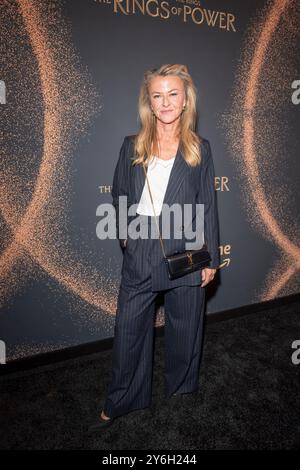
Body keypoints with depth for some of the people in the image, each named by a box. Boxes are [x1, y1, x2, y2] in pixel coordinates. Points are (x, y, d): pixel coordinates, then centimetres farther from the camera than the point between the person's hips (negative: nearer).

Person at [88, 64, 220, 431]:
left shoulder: (199, 149, 0)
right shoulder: (132, 146, 3)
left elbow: (208, 206, 0)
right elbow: (119, 196, 11)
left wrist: (210, 259, -1)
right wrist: (125, 233, 0)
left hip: (185, 255, 0)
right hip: (139, 254, 1)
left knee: (184, 329, 16)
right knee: (128, 329, 11)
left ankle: (181, 392, 44)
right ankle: (119, 403, 35)